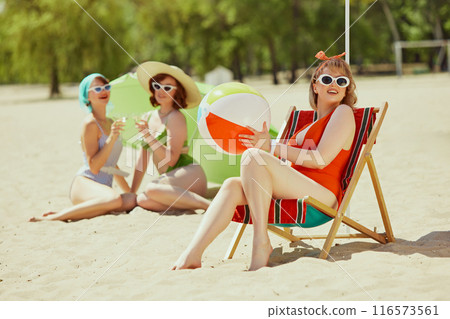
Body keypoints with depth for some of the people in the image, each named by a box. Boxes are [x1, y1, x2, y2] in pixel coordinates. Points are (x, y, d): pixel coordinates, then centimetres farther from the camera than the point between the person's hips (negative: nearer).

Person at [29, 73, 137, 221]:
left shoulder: (110, 123, 21)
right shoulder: (90, 123, -6)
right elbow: (94, 167, -14)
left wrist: (128, 190, 34)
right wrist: (111, 138, -20)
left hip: (103, 188, 7)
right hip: (84, 184, -7)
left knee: (132, 200, -27)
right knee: (115, 199, -39)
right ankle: (54, 217, -27)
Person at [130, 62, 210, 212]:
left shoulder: (176, 118, -7)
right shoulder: (149, 117, 16)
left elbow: (171, 160, -17)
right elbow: (142, 160, 19)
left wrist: (148, 135, -21)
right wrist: (131, 192, 17)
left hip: (189, 174, -6)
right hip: (170, 179, 6)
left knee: (151, 189, -35)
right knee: (142, 200, -25)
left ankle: (209, 204, -30)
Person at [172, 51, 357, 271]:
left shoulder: (343, 112, 7)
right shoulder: (313, 123, 31)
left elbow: (320, 159, -8)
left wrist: (272, 148, -7)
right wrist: (266, 143, 8)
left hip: (322, 194, -7)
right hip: (296, 190, 7)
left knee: (252, 156, -26)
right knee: (232, 185, -16)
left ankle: (261, 243, -27)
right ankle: (191, 254, -31)